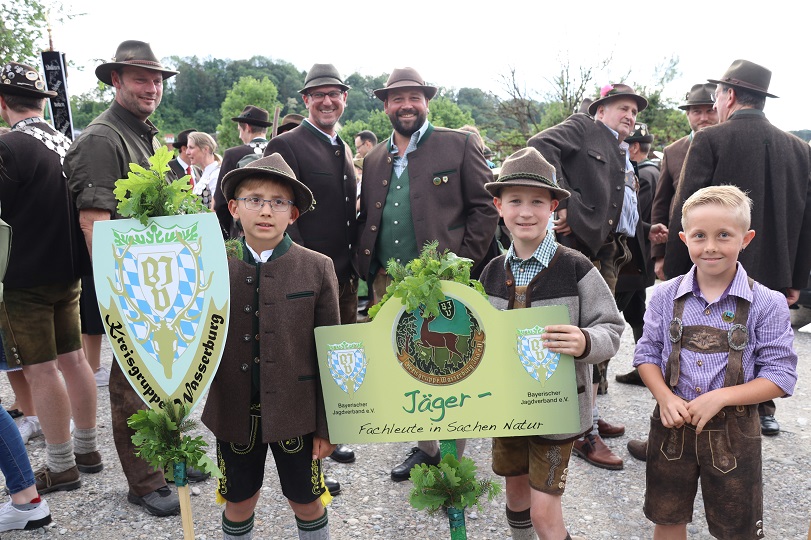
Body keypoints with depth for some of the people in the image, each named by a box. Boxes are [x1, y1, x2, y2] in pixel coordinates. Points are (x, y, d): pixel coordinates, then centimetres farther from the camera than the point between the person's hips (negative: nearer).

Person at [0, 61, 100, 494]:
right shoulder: (67, 143, 6)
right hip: (68, 272, 7)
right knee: (72, 358, 14)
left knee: (40, 370, 2)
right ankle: (86, 449, 26)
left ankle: (61, 466, 12)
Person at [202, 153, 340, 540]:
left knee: (307, 504, 16)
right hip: (233, 412, 2)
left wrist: (327, 424, -4)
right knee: (238, 505, 19)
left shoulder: (317, 269, -8)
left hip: (295, 413, -1)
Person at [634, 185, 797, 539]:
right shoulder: (666, 296, -4)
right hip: (672, 426, 2)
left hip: (733, 432, -1)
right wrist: (665, 397, -15)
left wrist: (720, 396, -21)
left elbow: (780, 374, -10)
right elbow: (647, 353, 2)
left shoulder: (767, 304, -10)